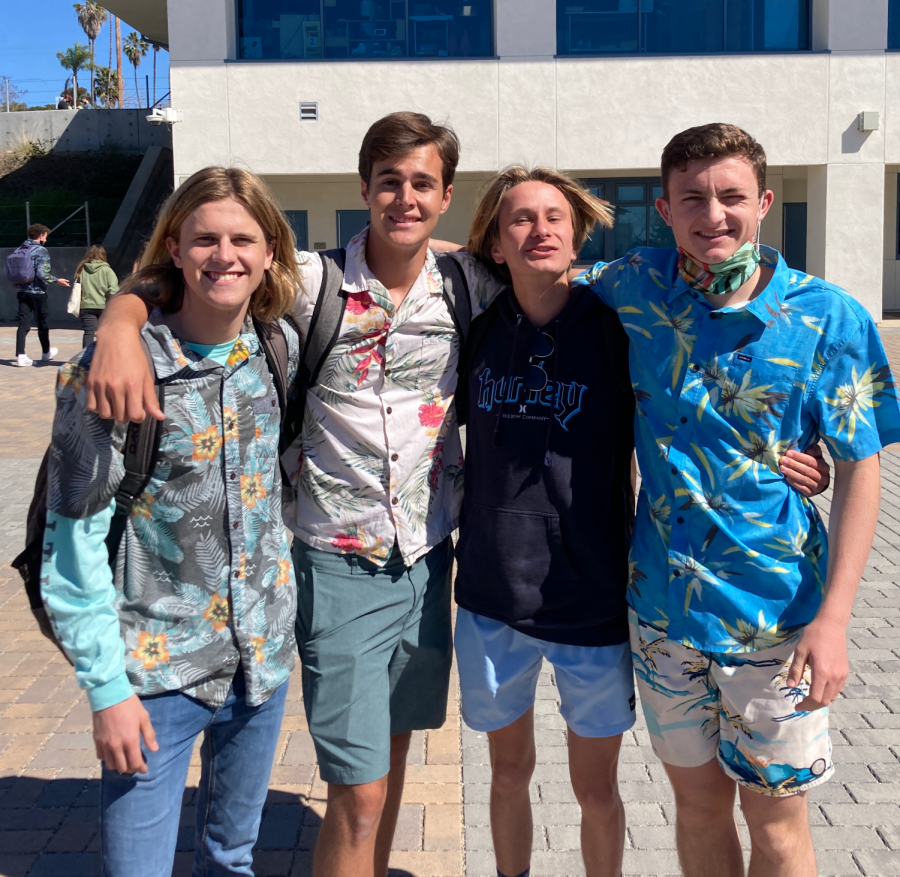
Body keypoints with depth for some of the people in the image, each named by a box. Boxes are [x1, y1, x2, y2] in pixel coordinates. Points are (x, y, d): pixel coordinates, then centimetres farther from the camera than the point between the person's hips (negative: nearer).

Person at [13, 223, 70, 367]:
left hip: (22, 292, 6)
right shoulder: (41, 251, -12)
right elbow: (42, 273, -20)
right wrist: (57, 280, -8)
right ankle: (46, 352, 25)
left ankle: (20, 355, -7)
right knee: (43, 323, 11)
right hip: (37, 292, -6)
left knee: (23, 324, 2)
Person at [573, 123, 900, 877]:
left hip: (777, 609, -2)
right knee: (698, 800, 18)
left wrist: (833, 617, -12)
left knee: (775, 816, 10)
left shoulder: (828, 318, -10)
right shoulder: (638, 288, -4)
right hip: (663, 602, 3)